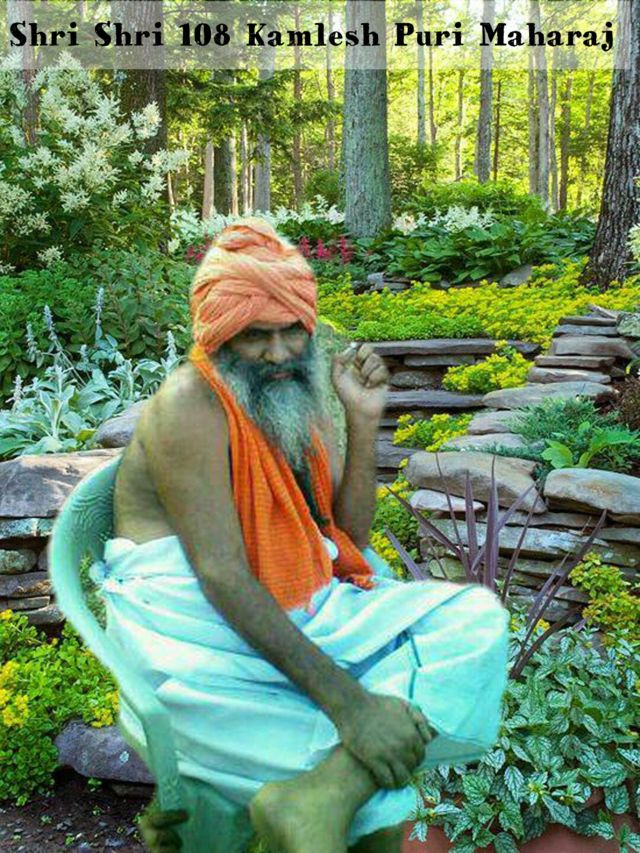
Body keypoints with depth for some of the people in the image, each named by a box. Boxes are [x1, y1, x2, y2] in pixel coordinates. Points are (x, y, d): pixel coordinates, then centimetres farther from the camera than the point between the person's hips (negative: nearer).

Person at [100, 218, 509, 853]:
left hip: (302, 613, 9)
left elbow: (349, 534, 10)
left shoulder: (300, 398, 13)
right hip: (200, 627, -8)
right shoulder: (189, 405, -12)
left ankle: (321, 796, -29)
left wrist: (363, 420, -3)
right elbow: (220, 575, -21)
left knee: (475, 617, -16)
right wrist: (344, 699, -28)